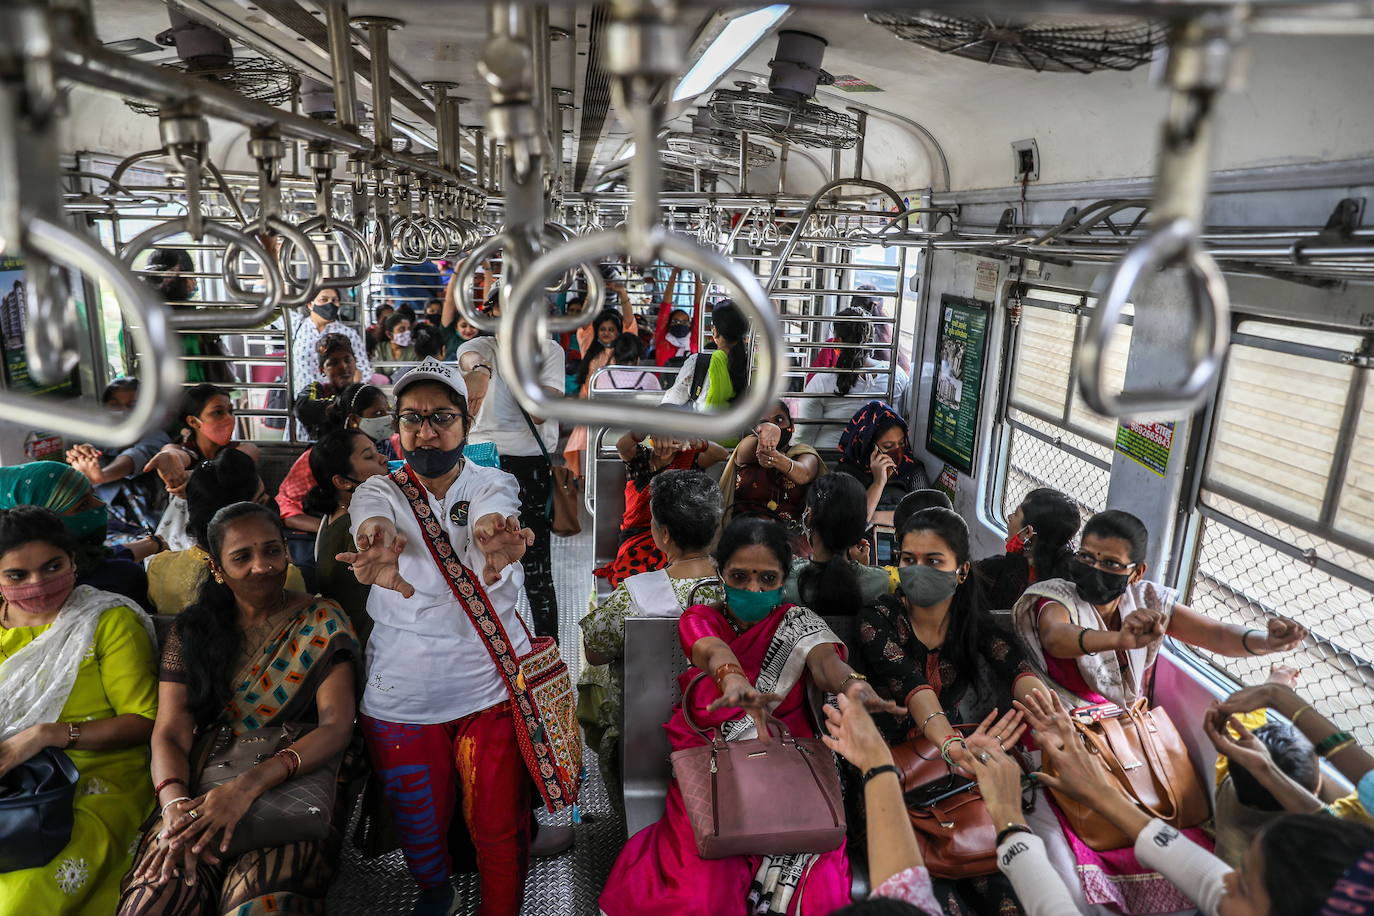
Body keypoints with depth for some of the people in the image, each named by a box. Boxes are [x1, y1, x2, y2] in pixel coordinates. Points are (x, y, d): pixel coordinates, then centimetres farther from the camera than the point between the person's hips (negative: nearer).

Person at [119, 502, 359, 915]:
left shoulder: (322, 623, 2)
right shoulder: (191, 630, 11)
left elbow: (337, 726, -9)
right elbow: (170, 733, 2)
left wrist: (250, 783, -24)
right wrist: (175, 806, -20)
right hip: (201, 793, 3)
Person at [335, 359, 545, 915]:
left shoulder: (494, 486, -3)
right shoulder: (378, 491, -2)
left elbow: (488, 524, -28)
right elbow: (377, 525, -26)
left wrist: (495, 549, -54)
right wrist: (380, 552, -52)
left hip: (492, 685, -1)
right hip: (401, 695, 1)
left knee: (498, 825, 8)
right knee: (420, 824, 19)